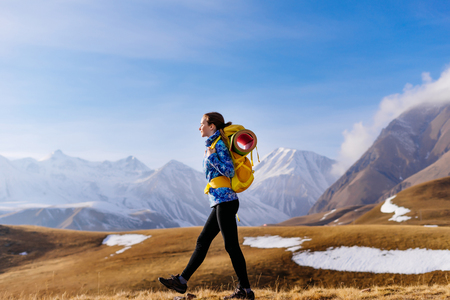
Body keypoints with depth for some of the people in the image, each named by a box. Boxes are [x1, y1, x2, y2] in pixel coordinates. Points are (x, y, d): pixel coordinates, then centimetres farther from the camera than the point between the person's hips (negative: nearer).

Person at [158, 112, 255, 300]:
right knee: (202, 242, 11)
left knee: (231, 246, -6)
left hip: (225, 201, -10)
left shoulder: (219, 145, -9)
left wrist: (211, 157, -13)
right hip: (220, 203, 10)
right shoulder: (214, 145, 18)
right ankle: (182, 281, 19)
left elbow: (230, 171, -16)